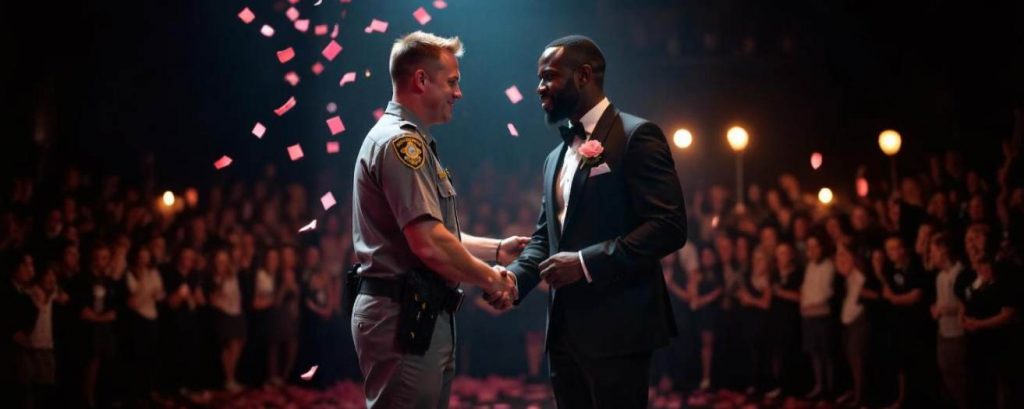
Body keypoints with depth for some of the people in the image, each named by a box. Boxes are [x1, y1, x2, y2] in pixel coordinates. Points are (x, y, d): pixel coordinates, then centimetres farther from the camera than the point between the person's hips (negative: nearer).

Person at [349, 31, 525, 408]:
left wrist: (497, 249, 21)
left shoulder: (411, 142, 19)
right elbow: (430, 245, -23)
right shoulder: (401, 142, -15)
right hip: (405, 318, -11)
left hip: (422, 316, 11)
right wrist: (490, 278, -9)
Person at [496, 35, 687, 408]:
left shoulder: (636, 136, -6)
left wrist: (587, 263, -20)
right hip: (566, 329, 8)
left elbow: (669, 226, -15)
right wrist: (515, 278, -1)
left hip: (616, 328, -8)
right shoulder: (557, 157, 20)